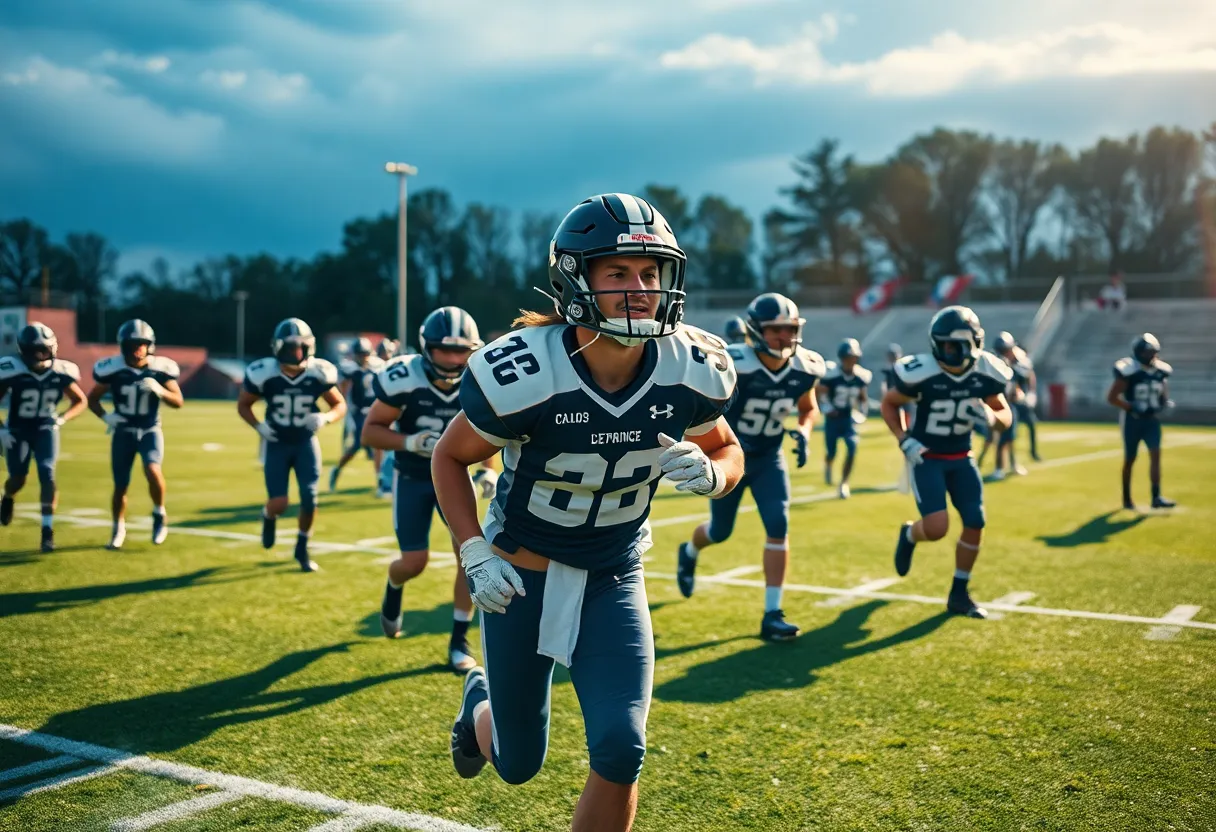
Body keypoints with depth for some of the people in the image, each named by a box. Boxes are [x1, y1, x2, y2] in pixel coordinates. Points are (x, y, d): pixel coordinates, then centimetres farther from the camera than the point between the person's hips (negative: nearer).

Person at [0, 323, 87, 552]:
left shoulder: (61, 371, -12)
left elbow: (80, 400, 0)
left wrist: (62, 419, -15)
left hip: (45, 429, 1)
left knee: (47, 475, -13)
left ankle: (48, 530, -7)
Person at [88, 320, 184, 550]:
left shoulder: (160, 369, -10)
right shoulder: (112, 369, -11)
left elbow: (179, 402, -5)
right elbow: (92, 399, 2)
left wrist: (159, 390, -23)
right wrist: (106, 416, -17)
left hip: (150, 430, -1)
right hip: (124, 432, 1)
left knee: (153, 471, -26)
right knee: (120, 486, 4)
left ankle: (159, 513, 1)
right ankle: (118, 529, 29)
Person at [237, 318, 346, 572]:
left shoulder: (318, 373, -14)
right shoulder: (263, 373, -18)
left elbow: (340, 405, -1)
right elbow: (243, 405, -1)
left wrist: (325, 418, -22)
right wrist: (258, 427, -18)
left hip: (306, 442, 1)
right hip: (276, 443, -1)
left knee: (310, 499, -5)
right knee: (279, 504, -7)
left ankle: (302, 550, 19)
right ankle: (268, 517, 33)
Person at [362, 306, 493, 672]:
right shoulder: (403, 379, -26)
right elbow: (370, 432, -18)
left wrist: (487, 470, -15)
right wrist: (409, 442, -35)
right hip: (412, 478, -2)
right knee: (415, 563, 0)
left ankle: (459, 641, 3)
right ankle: (393, 589, 40)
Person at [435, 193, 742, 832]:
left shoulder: (692, 372, -15)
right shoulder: (522, 374, -25)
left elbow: (728, 452, 3)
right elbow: (451, 457, -7)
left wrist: (709, 473, -20)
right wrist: (474, 553, -17)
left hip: (614, 581, 2)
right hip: (522, 575, -2)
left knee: (619, 753, -10)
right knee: (518, 765, 13)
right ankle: (480, 699, 51)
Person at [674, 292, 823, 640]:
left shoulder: (804, 369, -12)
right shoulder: (734, 365, -28)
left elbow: (809, 407, 8)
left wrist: (803, 432, -11)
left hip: (769, 458, 3)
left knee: (778, 527, -11)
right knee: (721, 531, 12)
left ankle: (772, 615, -4)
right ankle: (689, 553, 50)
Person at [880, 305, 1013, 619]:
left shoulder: (986, 373, -11)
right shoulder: (922, 373, -22)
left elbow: (1005, 416, 3)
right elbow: (889, 403, -5)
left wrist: (989, 416, -21)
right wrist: (904, 439, -17)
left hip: (961, 458, 5)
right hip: (926, 457, -4)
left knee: (975, 523, -1)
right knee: (937, 528, -17)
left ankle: (959, 594, 16)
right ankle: (909, 534, 22)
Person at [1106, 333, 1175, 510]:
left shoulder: (1161, 371, 1)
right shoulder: (1129, 371, -17)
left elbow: (1164, 394, 17)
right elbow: (1111, 397, -16)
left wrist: (1166, 403, -5)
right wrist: (1133, 408, -22)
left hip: (1152, 420, 5)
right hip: (1132, 420, -4)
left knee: (1155, 454, -9)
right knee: (1130, 459, 6)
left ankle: (1157, 497, -11)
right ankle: (1127, 499, 20)